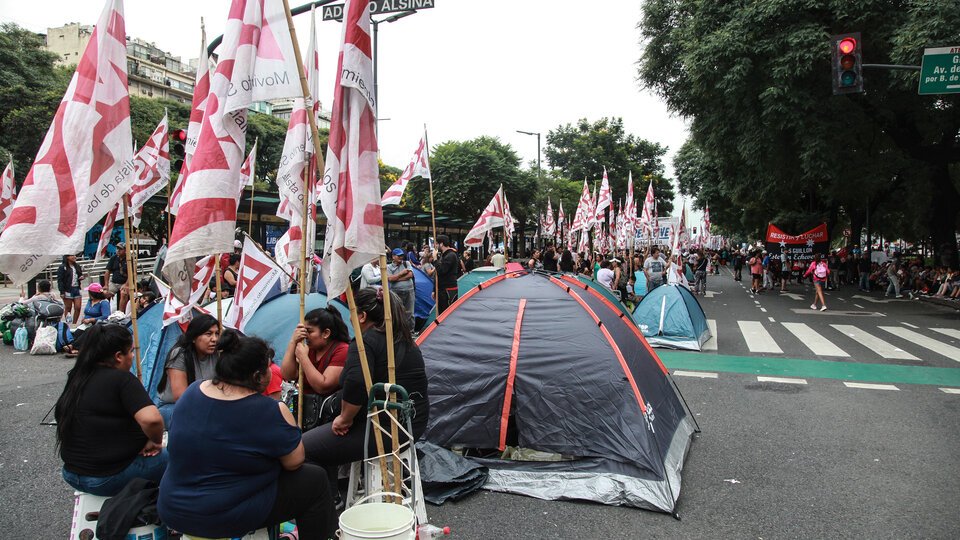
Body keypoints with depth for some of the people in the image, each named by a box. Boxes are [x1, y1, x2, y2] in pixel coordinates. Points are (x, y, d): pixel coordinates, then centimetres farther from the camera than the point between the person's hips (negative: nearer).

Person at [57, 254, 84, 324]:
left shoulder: (77, 266, 14)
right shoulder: (62, 267, -5)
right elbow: (60, 280, -8)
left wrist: (81, 277, 2)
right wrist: (62, 292, -14)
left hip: (77, 289, 5)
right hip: (68, 290, -5)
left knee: (78, 308, 0)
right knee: (68, 308, 3)